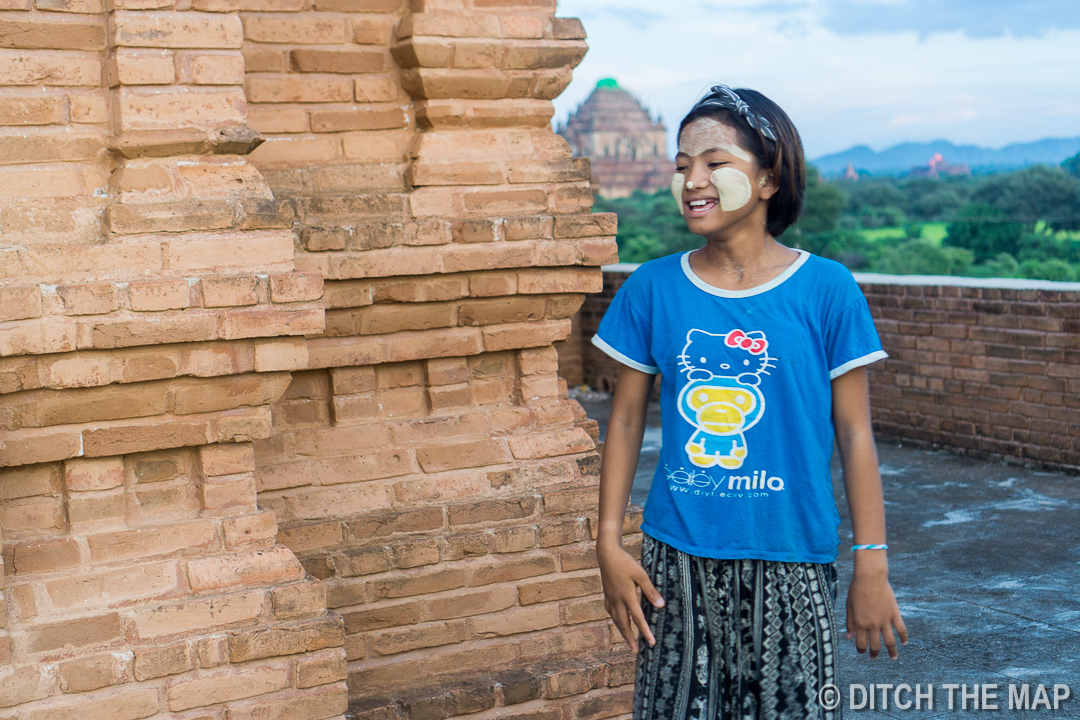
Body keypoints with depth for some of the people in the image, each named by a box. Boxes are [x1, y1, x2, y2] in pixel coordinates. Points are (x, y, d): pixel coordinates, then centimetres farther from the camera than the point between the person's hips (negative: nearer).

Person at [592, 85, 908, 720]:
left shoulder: (826, 290, -5)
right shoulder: (653, 288, 1)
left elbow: (855, 434, -2)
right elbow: (627, 419, 7)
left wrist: (872, 566, -4)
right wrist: (610, 544, 2)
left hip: (789, 562, -2)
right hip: (677, 560, 2)